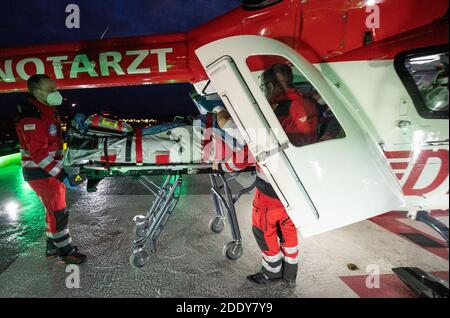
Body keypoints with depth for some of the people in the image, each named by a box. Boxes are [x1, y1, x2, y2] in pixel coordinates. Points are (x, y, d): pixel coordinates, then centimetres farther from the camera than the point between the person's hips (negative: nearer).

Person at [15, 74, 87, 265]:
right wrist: (61, 176, -28)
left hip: (52, 170, 10)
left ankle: (52, 247, 32)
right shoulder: (32, 117, -22)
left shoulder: (47, 110, 10)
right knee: (59, 212, -2)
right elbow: (38, 153, -26)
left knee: (54, 210, 18)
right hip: (41, 173, -10)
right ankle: (65, 252, 12)